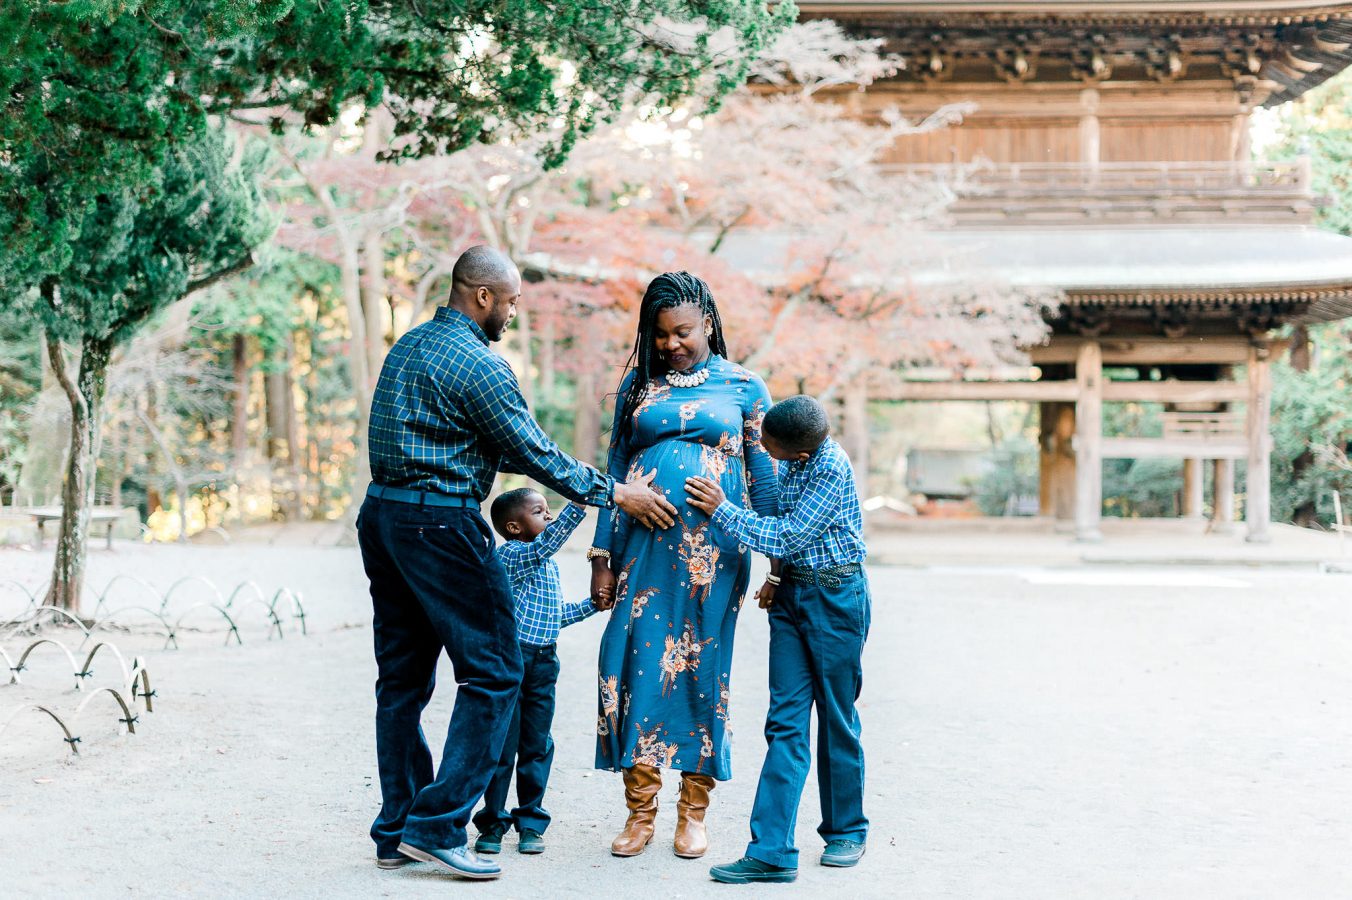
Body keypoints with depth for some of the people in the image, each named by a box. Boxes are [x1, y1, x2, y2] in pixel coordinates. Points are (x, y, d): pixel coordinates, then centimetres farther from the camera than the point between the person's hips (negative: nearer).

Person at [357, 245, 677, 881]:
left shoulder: (409, 346, 17)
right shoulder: (477, 363, -12)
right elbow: (533, 452, -9)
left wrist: (585, 478, 24)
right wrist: (614, 493, 2)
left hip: (382, 515, 10)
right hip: (441, 524, -10)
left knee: (402, 676, 12)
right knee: (492, 673, -2)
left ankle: (397, 831, 17)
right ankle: (436, 825, -4)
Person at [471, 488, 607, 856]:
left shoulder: (549, 565, 18)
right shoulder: (510, 554, -9)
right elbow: (549, 541, -28)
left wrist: (592, 604, 15)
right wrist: (580, 503, -35)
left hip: (543, 663, 7)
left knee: (537, 746, 9)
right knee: (502, 745, 0)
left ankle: (530, 822, 17)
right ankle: (493, 822, 10)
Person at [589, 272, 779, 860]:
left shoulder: (743, 388, 6)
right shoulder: (638, 385, 12)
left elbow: (764, 478, 7)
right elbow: (616, 471, 13)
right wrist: (602, 554, 7)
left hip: (713, 549, -2)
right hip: (644, 544, 2)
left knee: (701, 669, 2)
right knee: (636, 662, -4)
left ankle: (693, 812, 14)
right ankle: (640, 811, 8)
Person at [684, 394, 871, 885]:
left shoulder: (831, 469, -21)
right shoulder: (792, 460, 3)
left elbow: (788, 536, -21)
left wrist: (722, 510, -18)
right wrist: (776, 576, 12)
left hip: (835, 599, -7)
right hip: (792, 594, 7)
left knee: (836, 719, 7)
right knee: (785, 722, 0)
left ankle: (846, 830, 26)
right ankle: (771, 851, -3)